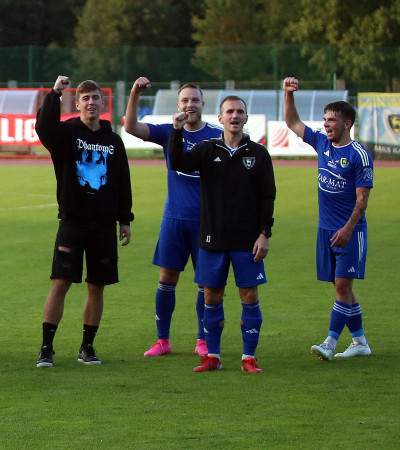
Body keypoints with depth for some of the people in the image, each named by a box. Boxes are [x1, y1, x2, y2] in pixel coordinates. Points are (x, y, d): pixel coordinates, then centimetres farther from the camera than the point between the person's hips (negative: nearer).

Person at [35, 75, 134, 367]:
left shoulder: (113, 140, 9)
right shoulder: (66, 133, 0)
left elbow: (123, 182, 14)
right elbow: (44, 127, -24)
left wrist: (125, 219, 12)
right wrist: (54, 94, -26)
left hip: (104, 224, 3)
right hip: (72, 222, -3)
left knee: (97, 287, 5)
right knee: (60, 284, -8)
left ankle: (87, 347, 16)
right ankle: (47, 348, -4)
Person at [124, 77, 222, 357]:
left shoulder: (217, 136, -1)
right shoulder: (169, 132, 3)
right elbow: (131, 127, -8)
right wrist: (135, 95, -23)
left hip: (206, 219, -1)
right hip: (174, 218, 1)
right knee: (167, 277, 2)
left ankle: (203, 341, 14)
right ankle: (163, 341, 9)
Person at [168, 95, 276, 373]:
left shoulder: (258, 154, 3)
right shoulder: (208, 151, 5)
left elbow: (267, 197, 3)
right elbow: (178, 163, -11)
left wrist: (264, 234, -4)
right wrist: (178, 131, -23)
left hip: (247, 240, -1)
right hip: (213, 239, 1)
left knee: (250, 296, -1)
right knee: (212, 296, 5)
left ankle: (249, 358, 6)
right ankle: (213, 356, 14)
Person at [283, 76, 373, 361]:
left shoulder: (359, 155, -11)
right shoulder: (322, 143, 8)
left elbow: (362, 198, -13)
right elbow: (293, 123, 18)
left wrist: (348, 229, -21)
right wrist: (289, 94, 4)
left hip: (350, 230, -7)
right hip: (326, 229, 7)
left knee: (343, 285, -10)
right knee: (342, 288, 9)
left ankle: (330, 344, -15)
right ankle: (360, 342, 16)